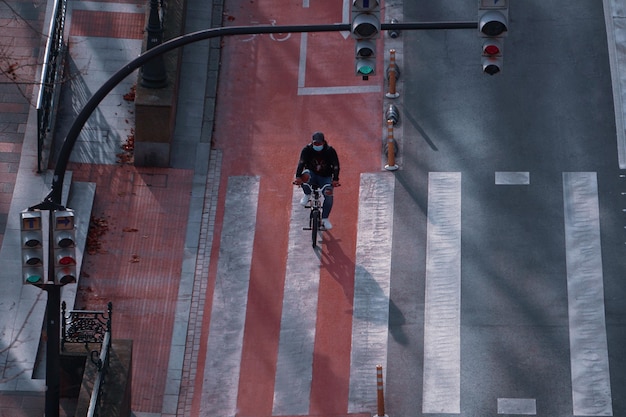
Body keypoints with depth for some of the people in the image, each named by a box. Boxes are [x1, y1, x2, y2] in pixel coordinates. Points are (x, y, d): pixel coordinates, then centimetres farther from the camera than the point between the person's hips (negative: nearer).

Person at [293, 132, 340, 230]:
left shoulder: (330, 151, -15)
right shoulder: (307, 150, -14)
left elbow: (336, 166, -22)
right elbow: (301, 163, -24)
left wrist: (335, 180, -38)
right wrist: (298, 177, -41)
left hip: (325, 177, 0)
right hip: (312, 174, 0)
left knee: (329, 194, -24)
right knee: (305, 175, -36)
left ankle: (325, 219, -8)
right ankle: (307, 195, -7)